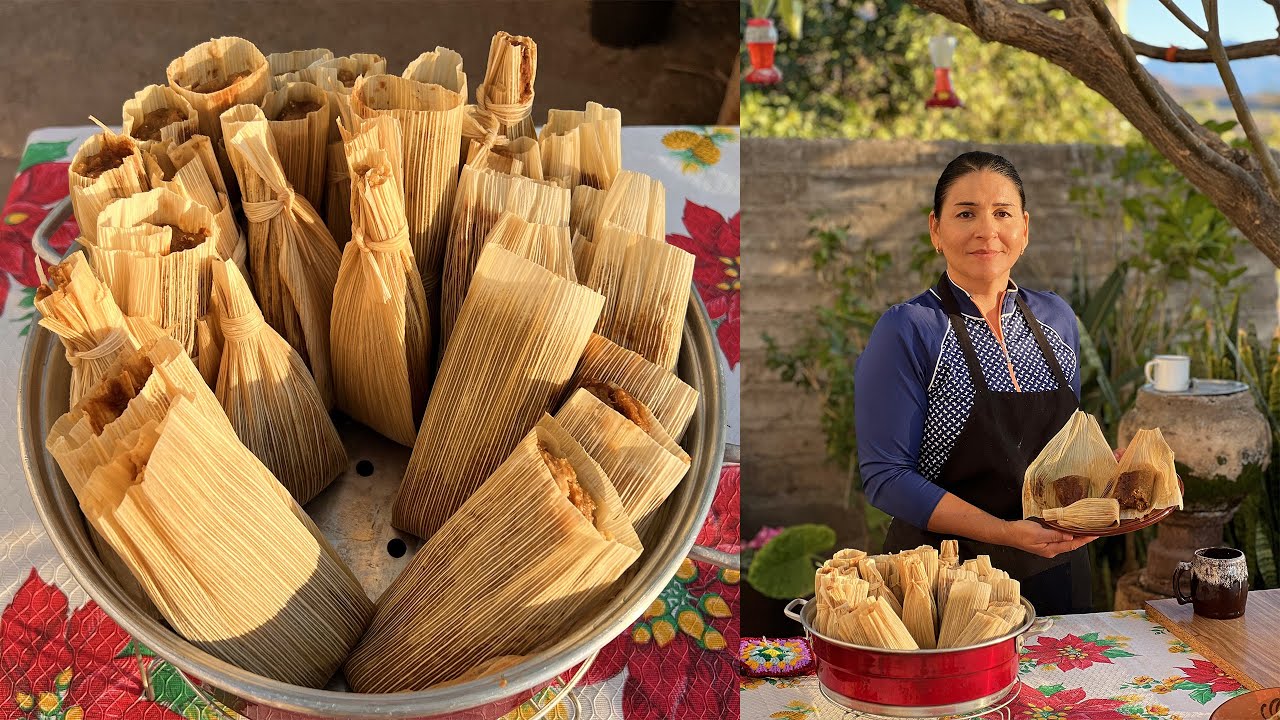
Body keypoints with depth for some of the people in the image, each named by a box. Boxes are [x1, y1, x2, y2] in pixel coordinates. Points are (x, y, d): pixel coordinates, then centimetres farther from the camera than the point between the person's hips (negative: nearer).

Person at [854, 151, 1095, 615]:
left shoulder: (1057, 319, 4)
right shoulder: (907, 331, -14)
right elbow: (886, 477, -18)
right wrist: (1006, 532, -25)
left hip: (1058, 573, 6)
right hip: (947, 578, -5)